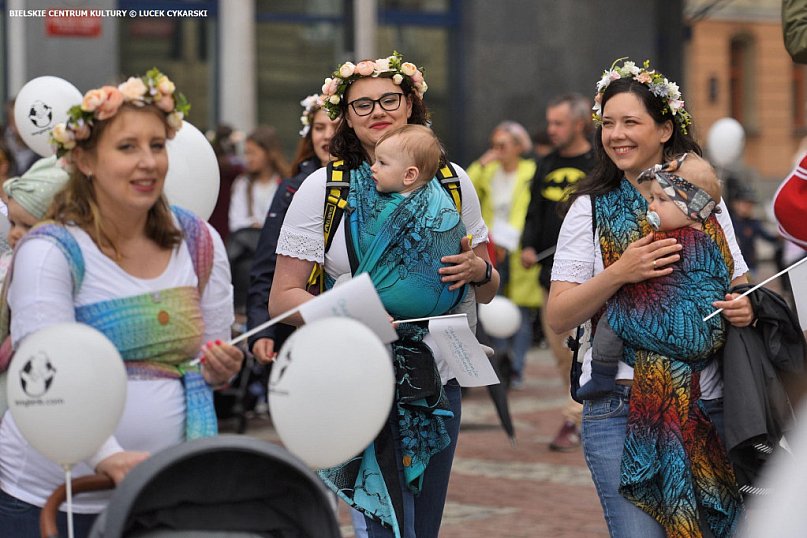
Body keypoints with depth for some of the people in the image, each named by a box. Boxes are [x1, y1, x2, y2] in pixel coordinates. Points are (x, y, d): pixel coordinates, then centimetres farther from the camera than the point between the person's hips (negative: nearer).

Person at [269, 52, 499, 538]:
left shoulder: (452, 181, 8)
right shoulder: (323, 188, -2)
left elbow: (489, 290, 15)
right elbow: (283, 298, -5)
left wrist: (477, 270, -8)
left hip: (437, 382, 3)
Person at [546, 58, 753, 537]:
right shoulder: (592, 208, 3)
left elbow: (740, 287, 19)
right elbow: (558, 317, -3)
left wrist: (745, 309, -5)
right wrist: (618, 274, -17)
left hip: (708, 405, 3)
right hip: (623, 406, -3)